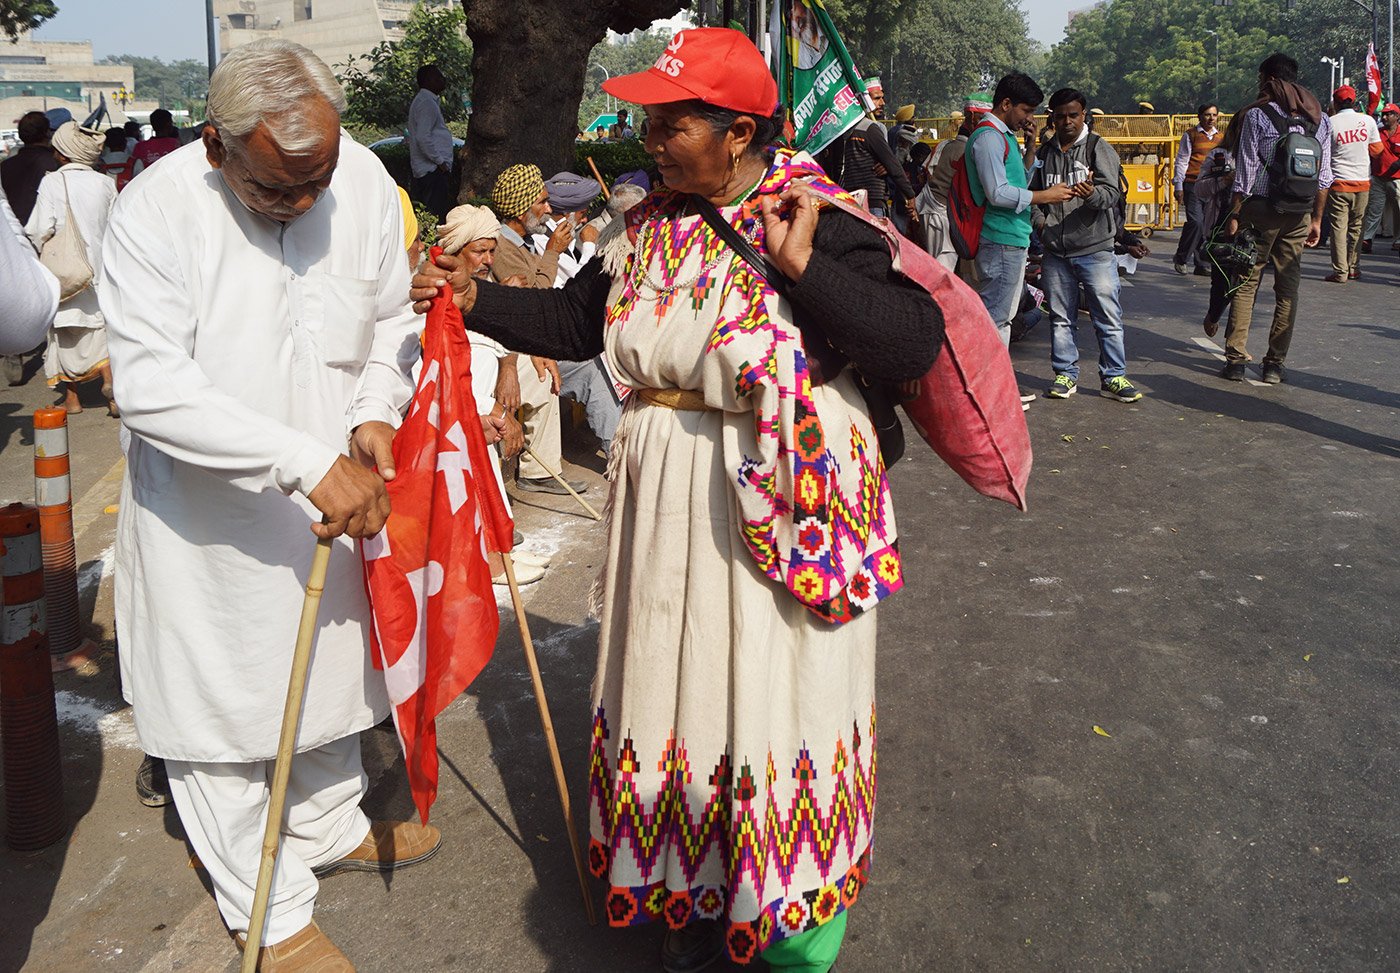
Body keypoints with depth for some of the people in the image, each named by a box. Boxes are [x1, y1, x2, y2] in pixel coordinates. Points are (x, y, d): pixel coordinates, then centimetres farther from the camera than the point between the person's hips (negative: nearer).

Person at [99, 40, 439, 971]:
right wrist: (306, 461, -35)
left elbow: (393, 315, 6)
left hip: (335, 494, 5)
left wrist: (376, 413, -12)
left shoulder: (365, 178, -8)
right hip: (205, 513, -4)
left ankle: (332, 826, 48)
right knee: (221, 703, 7)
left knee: (330, 664, 22)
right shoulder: (159, 208, -22)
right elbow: (151, 385, -28)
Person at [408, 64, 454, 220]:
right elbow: (423, 138, -23)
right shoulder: (427, 103, -13)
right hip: (433, 171, -11)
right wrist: (440, 161, -16)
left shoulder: (422, 100, 19)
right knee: (436, 214, -12)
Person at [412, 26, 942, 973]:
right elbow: (577, 318, 17)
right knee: (681, 681, 14)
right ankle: (704, 892, 34)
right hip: (670, 500, 6)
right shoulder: (653, 226, 6)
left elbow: (916, 340, -20)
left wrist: (803, 266, -26)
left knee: (770, 691, 3)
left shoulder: (820, 223, -13)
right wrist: (475, 299, 9)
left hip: (781, 503, -6)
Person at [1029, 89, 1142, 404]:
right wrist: (1039, 220, 1)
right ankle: (1066, 375, 20)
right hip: (1055, 252, 4)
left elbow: (1112, 192, -11)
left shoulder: (1099, 148, 0)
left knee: (1108, 316, -2)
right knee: (1061, 318, 10)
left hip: (1095, 250, -4)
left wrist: (1092, 194, -33)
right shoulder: (1044, 153, 13)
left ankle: (1113, 377, 6)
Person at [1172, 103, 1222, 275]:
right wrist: (1178, 187, -5)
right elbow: (1181, 161, 1)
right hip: (1193, 184, -5)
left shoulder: (1221, 136, 16)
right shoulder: (1190, 135, 3)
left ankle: (1202, 264, 8)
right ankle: (1180, 258, 1)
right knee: (1195, 221, -17)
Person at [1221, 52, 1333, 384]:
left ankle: (1236, 359, 0)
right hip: (1300, 214, 4)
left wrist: (1234, 214, -4)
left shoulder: (1256, 115, -4)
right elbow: (1324, 176, 9)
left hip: (1260, 210, -4)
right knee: (1288, 288, 6)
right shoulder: (1321, 119, 10)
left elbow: (1246, 171, -8)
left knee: (1247, 283, 3)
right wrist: (1316, 219, 14)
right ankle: (1274, 364, 8)